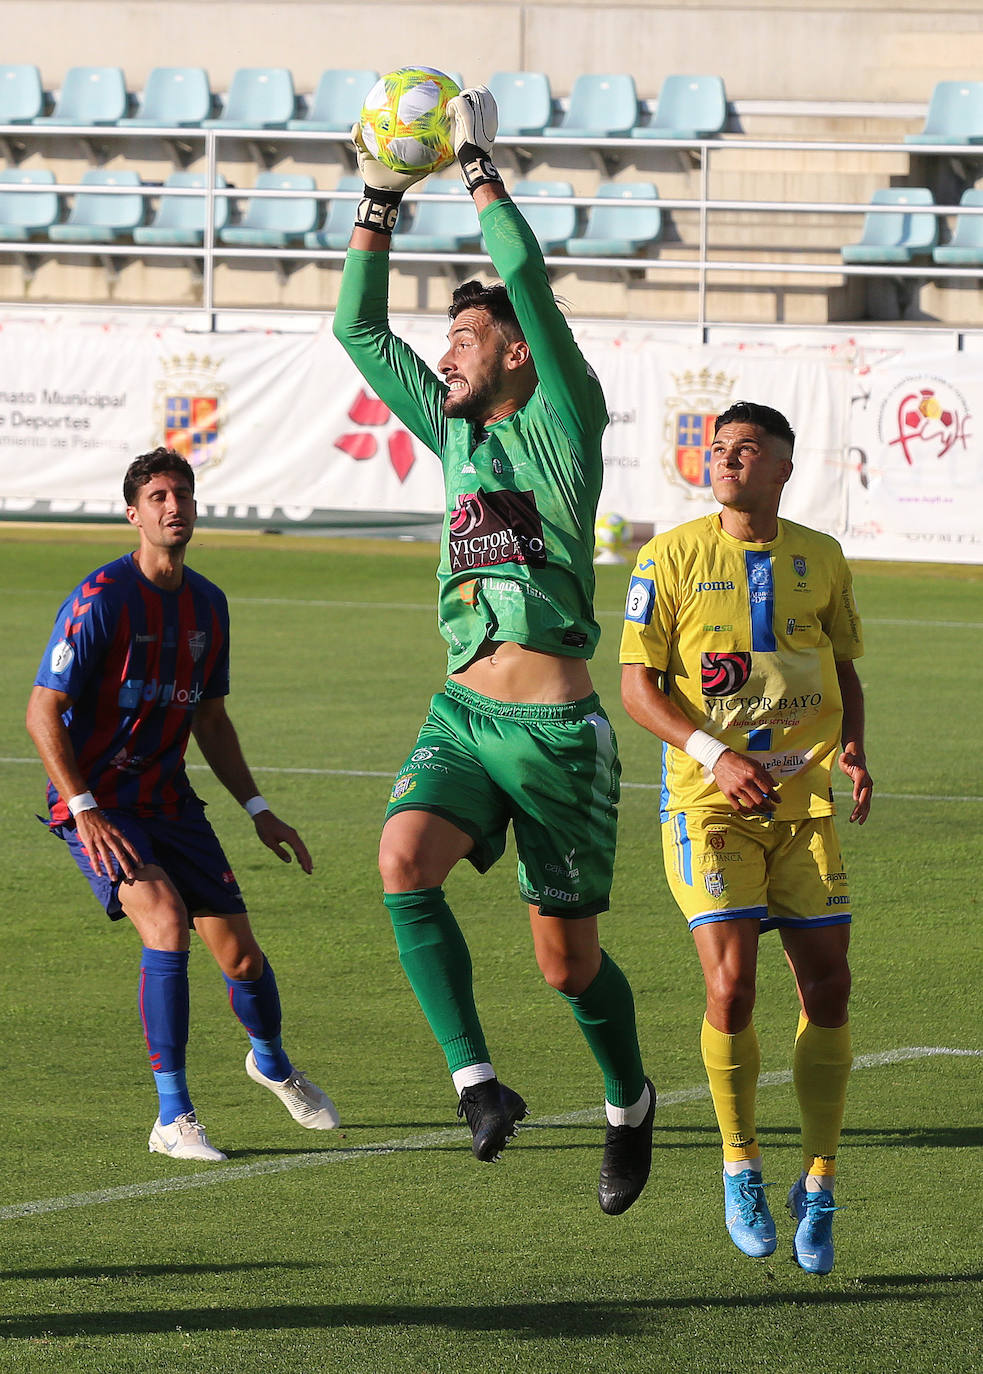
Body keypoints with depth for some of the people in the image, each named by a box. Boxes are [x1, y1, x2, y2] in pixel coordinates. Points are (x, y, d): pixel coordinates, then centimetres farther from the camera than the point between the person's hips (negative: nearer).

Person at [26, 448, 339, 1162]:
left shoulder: (208, 604, 6)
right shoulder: (101, 599, -15)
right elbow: (42, 712, -16)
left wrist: (259, 810, 14)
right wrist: (84, 809, -25)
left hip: (168, 798, 6)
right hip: (96, 801, -6)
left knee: (241, 953, 2)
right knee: (166, 921, -28)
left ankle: (272, 1063, 37)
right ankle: (173, 1117, -22)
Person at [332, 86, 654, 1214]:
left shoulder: (563, 424, -2)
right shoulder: (455, 432, 15)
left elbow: (530, 282, -13)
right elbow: (360, 330, 20)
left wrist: (479, 170, -6)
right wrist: (380, 203, 14)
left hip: (558, 729, -5)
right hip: (462, 715, 5)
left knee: (569, 961, 4)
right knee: (403, 860, -26)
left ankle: (629, 1102, 32)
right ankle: (476, 1083, -23)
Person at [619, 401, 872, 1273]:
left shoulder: (821, 559, 9)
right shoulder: (672, 558, -2)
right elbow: (637, 685, -3)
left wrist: (854, 750, 1)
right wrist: (716, 756, -16)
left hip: (806, 803, 3)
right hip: (710, 806, -3)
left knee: (828, 987, -2)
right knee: (731, 985, -15)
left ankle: (818, 1193, 12)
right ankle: (741, 1170, 7)